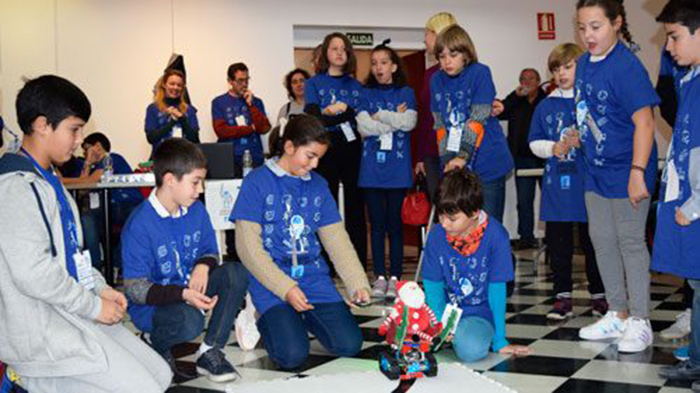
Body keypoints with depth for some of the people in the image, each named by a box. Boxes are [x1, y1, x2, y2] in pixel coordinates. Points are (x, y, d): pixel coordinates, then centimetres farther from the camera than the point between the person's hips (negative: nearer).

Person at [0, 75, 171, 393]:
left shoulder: (47, 180, 15)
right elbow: (33, 274, -23)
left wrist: (100, 288, 7)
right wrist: (94, 306, -13)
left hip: (71, 312, 10)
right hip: (39, 330, -10)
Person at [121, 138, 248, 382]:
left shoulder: (196, 210, 0)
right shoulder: (140, 225, -20)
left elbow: (210, 252, 12)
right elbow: (136, 290, -20)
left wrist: (203, 266, -14)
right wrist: (183, 294, -33)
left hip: (191, 290, 7)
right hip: (153, 305, -6)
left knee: (236, 273, -17)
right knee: (189, 320, -37)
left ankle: (210, 352, -11)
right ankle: (156, 346, -1)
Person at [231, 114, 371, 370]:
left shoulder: (318, 185, 8)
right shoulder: (257, 182, -6)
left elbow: (337, 239, 7)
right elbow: (248, 246, -11)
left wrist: (359, 284, -7)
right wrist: (285, 289, -19)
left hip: (313, 278, 5)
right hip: (272, 282, -4)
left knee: (349, 345, -10)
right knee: (293, 355, -21)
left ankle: (304, 316, 17)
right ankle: (268, 320, 11)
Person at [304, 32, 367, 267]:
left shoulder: (356, 86, 16)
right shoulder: (313, 84, 9)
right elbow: (313, 118, -5)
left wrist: (330, 115, -8)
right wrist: (345, 116, -14)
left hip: (352, 150, 2)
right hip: (326, 151, -2)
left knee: (355, 207, 2)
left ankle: (359, 265, 6)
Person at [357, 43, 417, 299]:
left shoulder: (406, 93, 9)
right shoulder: (365, 94, 10)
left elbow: (409, 122, -8)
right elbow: (363, 126, -5)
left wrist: (379, 116, -5)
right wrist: (395, 119, -6)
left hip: (398, 169, -1)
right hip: (371, 168, 1)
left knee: (395, 223, 1)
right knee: (377, 223, 4)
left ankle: (395, 277, 7)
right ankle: (380, 277, 9)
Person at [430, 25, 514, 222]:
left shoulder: (480, 73, -6)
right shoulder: (437, 80, 8)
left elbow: (477, 119, -13)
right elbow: (440, 124, 6)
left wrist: (463, 156, -19)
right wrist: (447, 160, -5)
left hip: (486, 164, -4)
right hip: (455, 168, 4)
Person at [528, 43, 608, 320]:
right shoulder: (546, 106, 10)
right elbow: (535, 143, 10)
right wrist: (555, 148, -8)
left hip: (587, 181, -3)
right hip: (556, 184, 3)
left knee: (592, 240, 5)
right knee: (558, 242, 5)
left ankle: (599, 296, 18)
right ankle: (563, 297, 13)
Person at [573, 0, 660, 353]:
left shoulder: (626, 67, -19)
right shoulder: (584, 64, 5)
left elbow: (643, 122, -22)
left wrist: (638, 172, -25)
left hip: (626, 172, -8)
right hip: (596, 171, 8)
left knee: (630, 242, 0)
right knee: (602, 241, 15)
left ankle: (639, 321, 12)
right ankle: (617, 314, 29)